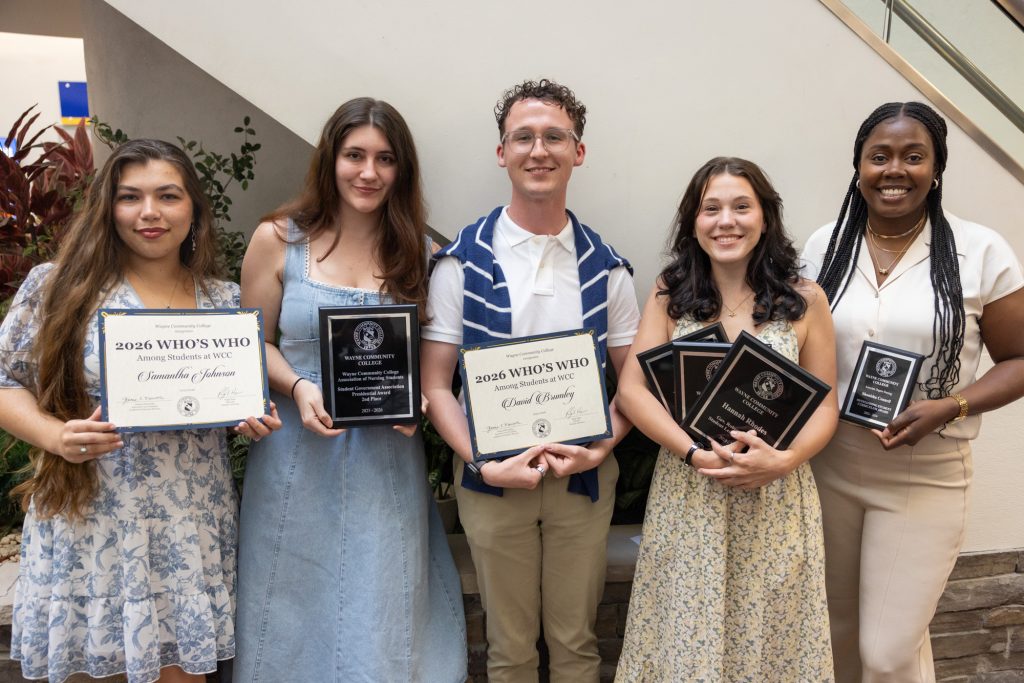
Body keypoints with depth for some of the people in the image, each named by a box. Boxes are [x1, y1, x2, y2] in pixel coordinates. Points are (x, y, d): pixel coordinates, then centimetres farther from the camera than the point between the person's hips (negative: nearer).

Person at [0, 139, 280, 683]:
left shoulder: (225, 300, 4)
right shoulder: (60, 286, -3)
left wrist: (256, 421, -7)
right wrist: (54, 434, -16)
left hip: (191, 525, 2)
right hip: (87, 521, -1)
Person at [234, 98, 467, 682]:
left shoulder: (417, 250, 2)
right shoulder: (278, 240, -2)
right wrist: (299, 388, -14)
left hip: (388, 457, 1)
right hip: (299, 453, 0)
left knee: (382, 603, 11)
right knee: (300, 605, 15)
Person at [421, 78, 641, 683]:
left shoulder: (607, 268, 1)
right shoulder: (463, 262, -5)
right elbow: (436, 383, -5)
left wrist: (600, 448, -12)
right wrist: (487, 464, -16)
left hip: (585, 477, 2)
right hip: (492, 477, -1)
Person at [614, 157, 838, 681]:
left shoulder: (804, 300, 0)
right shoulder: (669, 294, 1)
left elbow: (824, 404, 3)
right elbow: (632, 390, -5)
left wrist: (783, 460, -15)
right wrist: (697, 454, -17)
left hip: (776, 498, 0)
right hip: (686, 498, 0)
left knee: (768, 636, 12)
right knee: (685, 637, 9)